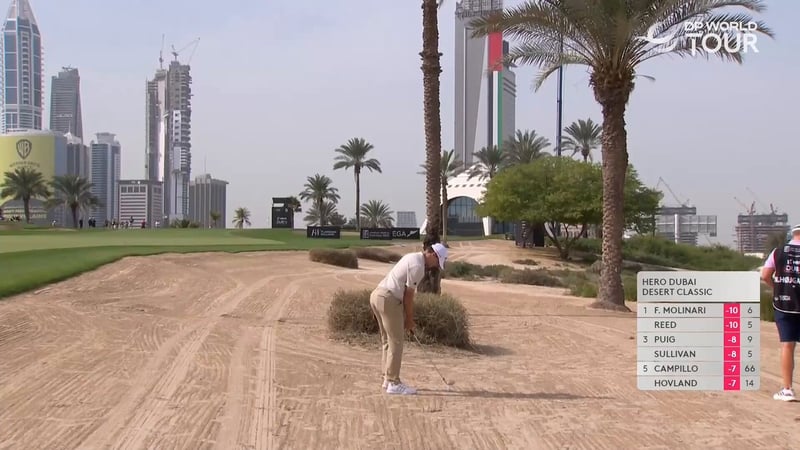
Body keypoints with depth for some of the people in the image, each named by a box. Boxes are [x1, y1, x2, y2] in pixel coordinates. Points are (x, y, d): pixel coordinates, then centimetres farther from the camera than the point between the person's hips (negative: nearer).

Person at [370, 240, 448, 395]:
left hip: (377, 295, 10)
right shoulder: (418, 265, -14)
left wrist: (408, 317, 18)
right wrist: (409, 319, 1)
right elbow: (408, 295, -10)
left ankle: (388, 379, 22)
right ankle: (393, 383, 0)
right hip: (389, 300, -10)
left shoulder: (413, 257, 17)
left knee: (387, 340, 16)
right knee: (396, 342, -3)